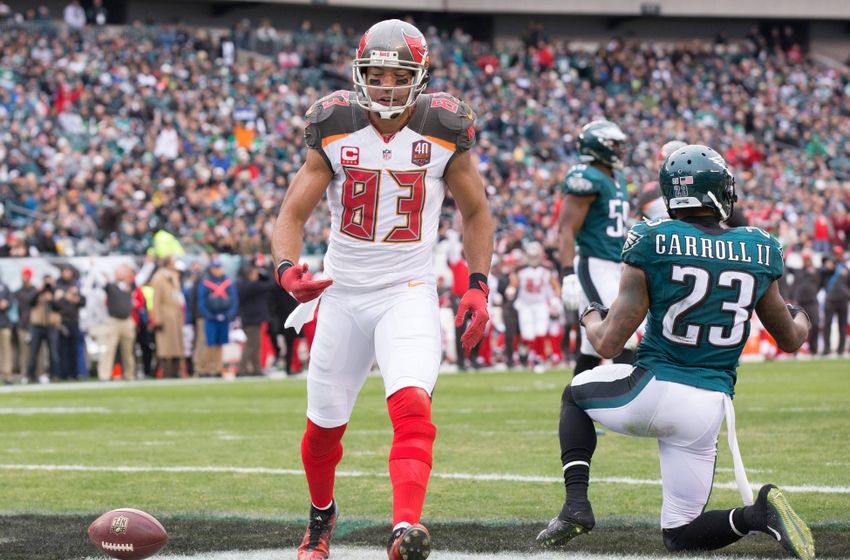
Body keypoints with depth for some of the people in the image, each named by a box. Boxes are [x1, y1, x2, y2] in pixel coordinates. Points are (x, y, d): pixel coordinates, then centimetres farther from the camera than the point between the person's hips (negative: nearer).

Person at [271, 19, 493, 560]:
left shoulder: (443, 131, -5)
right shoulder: (335, 130, -5)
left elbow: (476, 213, 10)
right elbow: (293, 214, -2)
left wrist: (478, 286, 0)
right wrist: (288, 270, -22)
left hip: (409, 294, -2)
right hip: (344, 295, 2)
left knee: (412, 406, -27)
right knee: (324, 424, 13)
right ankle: (322, 517, 41)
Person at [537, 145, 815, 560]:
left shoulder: (652, 244, -8)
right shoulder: (759, 252, 4)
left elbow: (608, 344, -7)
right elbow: (791, 340, 18)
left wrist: (591, 316, 17)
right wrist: (801, 319, 42)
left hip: (655, 390, -3)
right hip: (709, 408, 3)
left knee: (576, 394, 30)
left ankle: (576, 504, 10)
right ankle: (757, 514, -17)